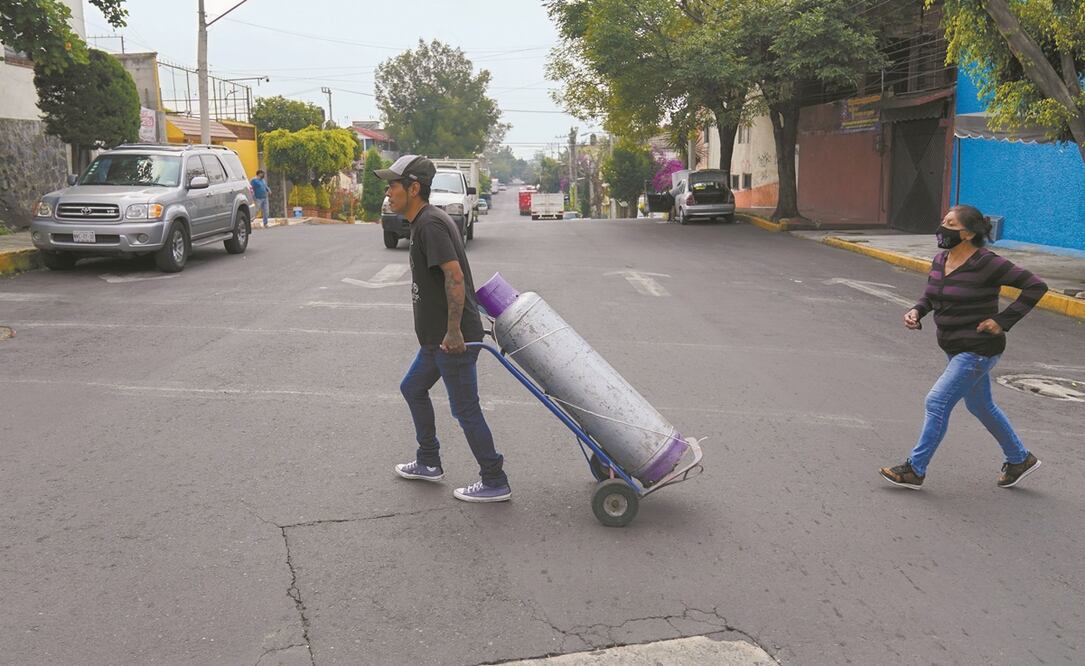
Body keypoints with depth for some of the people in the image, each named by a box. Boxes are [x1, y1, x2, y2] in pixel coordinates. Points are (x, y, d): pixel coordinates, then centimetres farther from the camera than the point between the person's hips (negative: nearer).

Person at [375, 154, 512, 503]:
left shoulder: (431, 223, -18)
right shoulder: (425, 221, 14)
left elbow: (454, 276, -27)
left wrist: (453, 331, -27)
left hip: (454, 339, -11)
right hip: (438, 336, 11)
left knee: (465, 408, -2)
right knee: (413, 389, 23)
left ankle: (495, 482, 10)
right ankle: (428, 463, 35)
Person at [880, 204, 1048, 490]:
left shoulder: (986, 264, -20)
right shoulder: (941, 260, 2)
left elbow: (1036, 286, -19)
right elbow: (930, 297, 14)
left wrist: (1003, 321, -19)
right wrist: (916, 312, -7)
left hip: (978, 351, -9)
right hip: (957, 349, 9)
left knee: (937, 402, -10)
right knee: (980, 406, 22)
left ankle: (915, 470, 1)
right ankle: (1020, 459, 41)